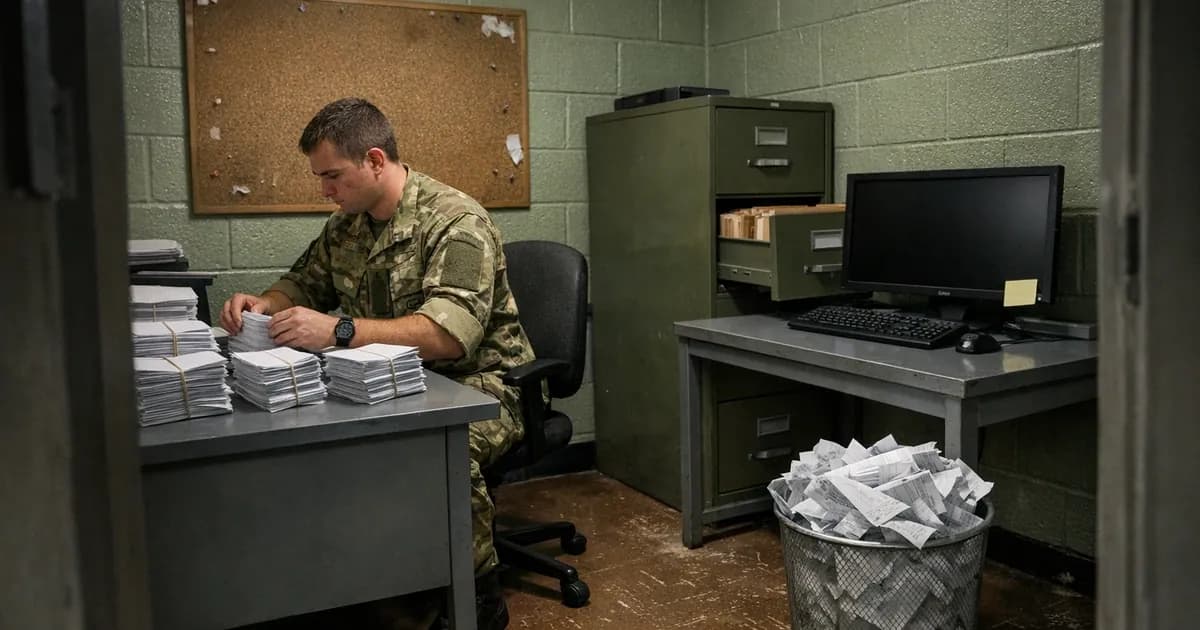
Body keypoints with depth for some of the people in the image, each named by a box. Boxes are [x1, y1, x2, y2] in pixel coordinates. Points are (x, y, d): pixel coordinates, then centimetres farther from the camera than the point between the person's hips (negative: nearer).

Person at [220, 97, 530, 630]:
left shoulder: (455, 222, -17)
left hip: (476, 382, -7)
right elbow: (303, 285, 22)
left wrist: (339, 331, -40)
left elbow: (451, 333, -31)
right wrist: (264, 303, -2)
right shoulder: (346, 226, 8)